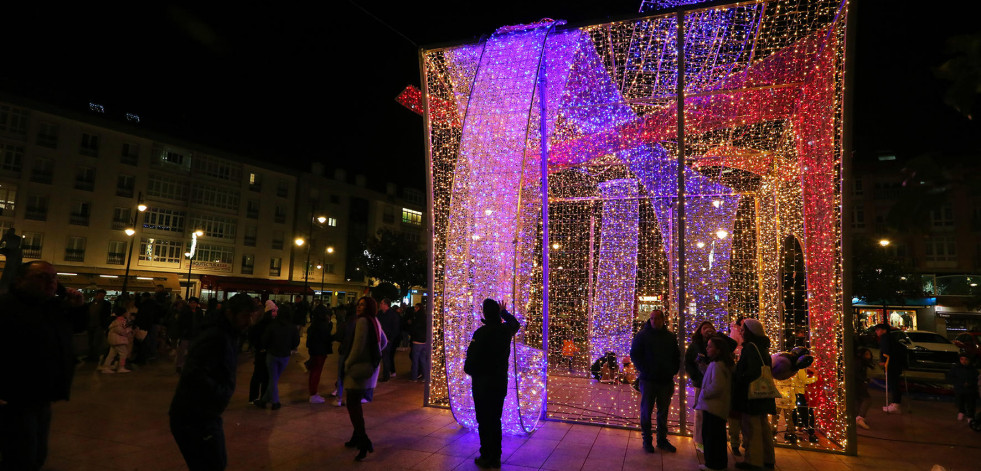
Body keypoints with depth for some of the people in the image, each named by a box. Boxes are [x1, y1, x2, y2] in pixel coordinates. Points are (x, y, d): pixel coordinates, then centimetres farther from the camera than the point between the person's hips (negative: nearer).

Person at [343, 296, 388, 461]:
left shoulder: (362, 321, -17)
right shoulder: (375, 322, 10)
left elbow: (358, 346, -21)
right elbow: (384, 342, 22)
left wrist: (347, 364, -9)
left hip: (360, 367, -9)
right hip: (371, 366, 9)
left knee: (352, 405, -5)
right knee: (356, 402, 20)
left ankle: (364, 442, -10)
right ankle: (357, 437, 29)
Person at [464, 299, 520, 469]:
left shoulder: (481, 333, -20)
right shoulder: (506, 330, -2)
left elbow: (471, 358, -18)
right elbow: (515, 324, 23)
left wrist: (469, 370, 3)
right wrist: (504, 312, 38)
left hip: (482, 383, -5)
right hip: (500, 383, 6)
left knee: (484, 421, 6)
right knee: (495, 420, 15)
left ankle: (486, 458, 13)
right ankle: (496, 458, 23)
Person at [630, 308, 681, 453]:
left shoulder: (671, 337, 7)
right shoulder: (642, 335, -3)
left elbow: (677, 356, 17)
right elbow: (634, 354, -3)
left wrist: (673, 371, 5)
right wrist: (644, 370, -11)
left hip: (666, 380, 3)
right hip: (648, 380, -3)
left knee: (663, 411, 12)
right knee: (646, 411, 3)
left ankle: (662, 440, 25)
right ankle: (647, 440, 15)